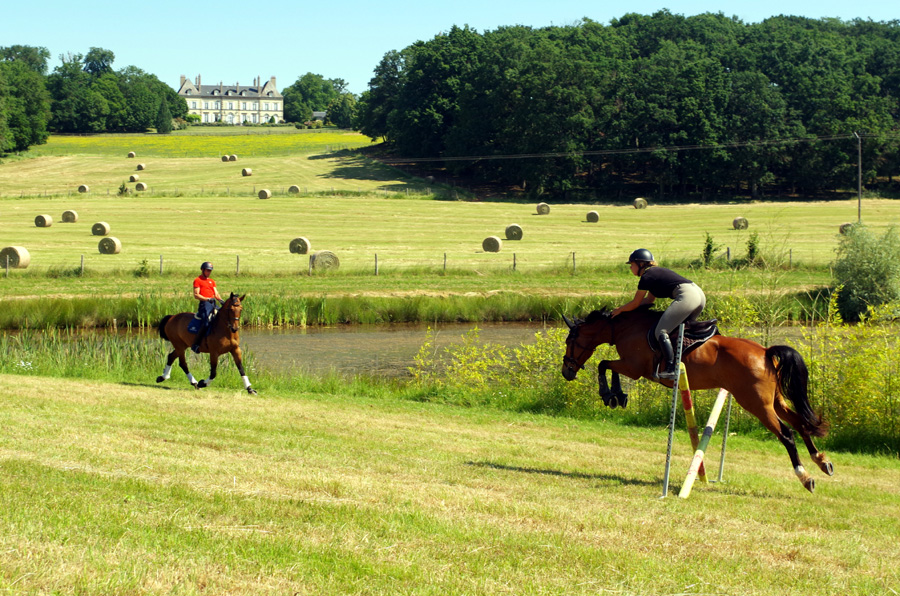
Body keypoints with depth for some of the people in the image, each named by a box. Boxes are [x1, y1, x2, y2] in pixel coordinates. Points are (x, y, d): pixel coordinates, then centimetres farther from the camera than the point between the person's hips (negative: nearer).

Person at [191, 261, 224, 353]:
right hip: (204, 304, -8)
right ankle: (195, 344, -20)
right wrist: (207, 299, -18)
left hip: (213, 304, 8)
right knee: (205, 323, -25)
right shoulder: (198, 280, 3)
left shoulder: (211, 281, 24)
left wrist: (221, 300, -4)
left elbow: (216, 294, 17)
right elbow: (196, 295, -6)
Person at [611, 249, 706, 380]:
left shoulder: (646, 277, 2)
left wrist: (619, 310, 24)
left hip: (686, 297, -10)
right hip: (700, 294, 10)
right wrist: (627, 307, 35)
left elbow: (635, 304, 8)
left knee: (660, 332, -10)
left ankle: (671, 369, -20)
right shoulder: (657, 272, 29)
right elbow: (649, 299, 37)